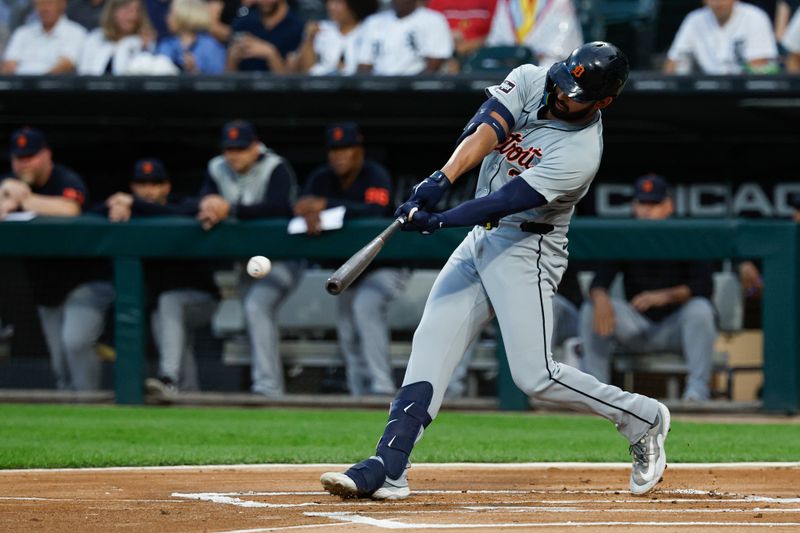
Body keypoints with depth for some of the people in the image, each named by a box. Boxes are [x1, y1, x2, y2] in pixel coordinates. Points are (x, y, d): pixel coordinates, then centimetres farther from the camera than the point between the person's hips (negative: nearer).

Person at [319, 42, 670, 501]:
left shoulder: (581, 152, -22)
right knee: (430, 349, -2)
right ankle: (388, 469, -7)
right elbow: (485, 131, -18)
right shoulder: (530, 81, -3)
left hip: (527, 251, -7)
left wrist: (438, 221, -36)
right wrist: (442, 179, -34)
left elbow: (506, 201, -28)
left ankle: (641, 418, 8)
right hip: (481, 239, 7)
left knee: (534, 376, -13)